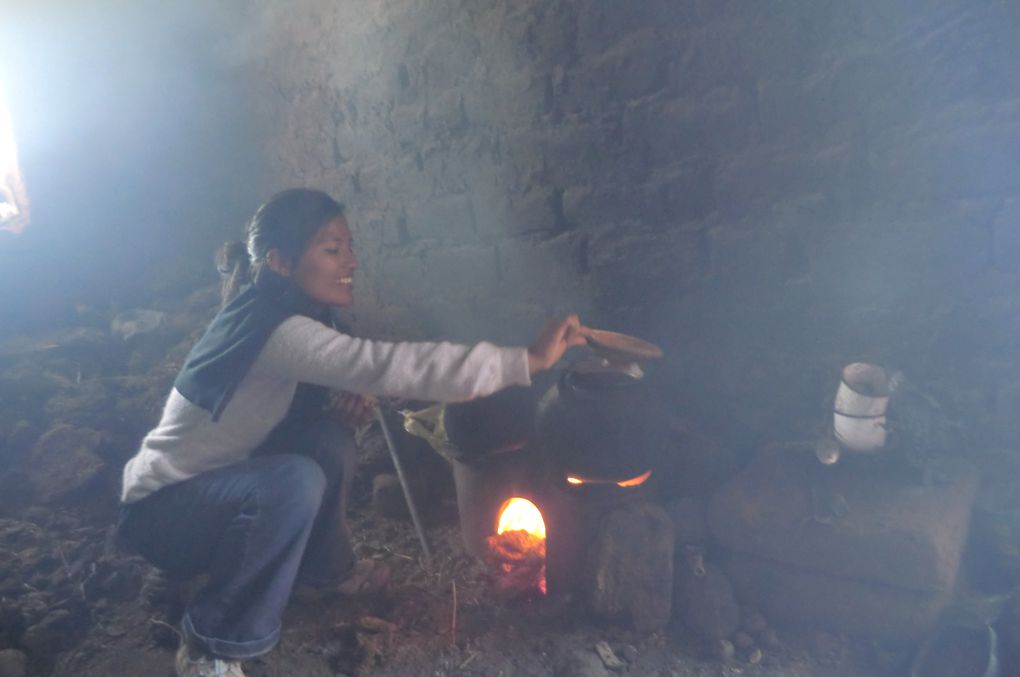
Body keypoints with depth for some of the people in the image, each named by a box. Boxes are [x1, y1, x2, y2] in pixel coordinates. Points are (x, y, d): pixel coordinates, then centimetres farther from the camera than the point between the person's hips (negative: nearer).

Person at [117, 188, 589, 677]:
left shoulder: (283, 316, -3)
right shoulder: (269, 326, -31)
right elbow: (390, 366, -40)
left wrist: (347, 402, -18)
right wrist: (530, 360, -38)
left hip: (222, 483, 8)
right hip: (161, 508, -8)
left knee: (330, 438, -11)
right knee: (294, 481, -33)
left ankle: (324, 568, 14)